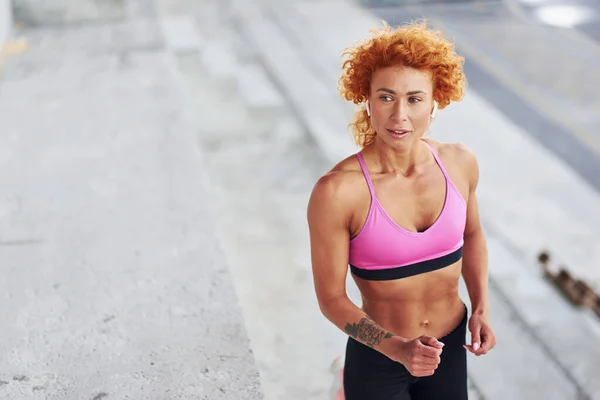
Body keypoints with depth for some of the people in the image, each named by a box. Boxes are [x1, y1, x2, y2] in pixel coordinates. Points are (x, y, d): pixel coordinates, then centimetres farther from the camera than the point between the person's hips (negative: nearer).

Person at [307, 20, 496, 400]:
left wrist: (482, 308, -1)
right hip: (377, 359, -4)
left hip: (451, 350, 4)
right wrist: (396, 348, -26)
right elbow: (331, 297, -16)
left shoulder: (460, 163, -11)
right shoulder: (338, 191, -24)